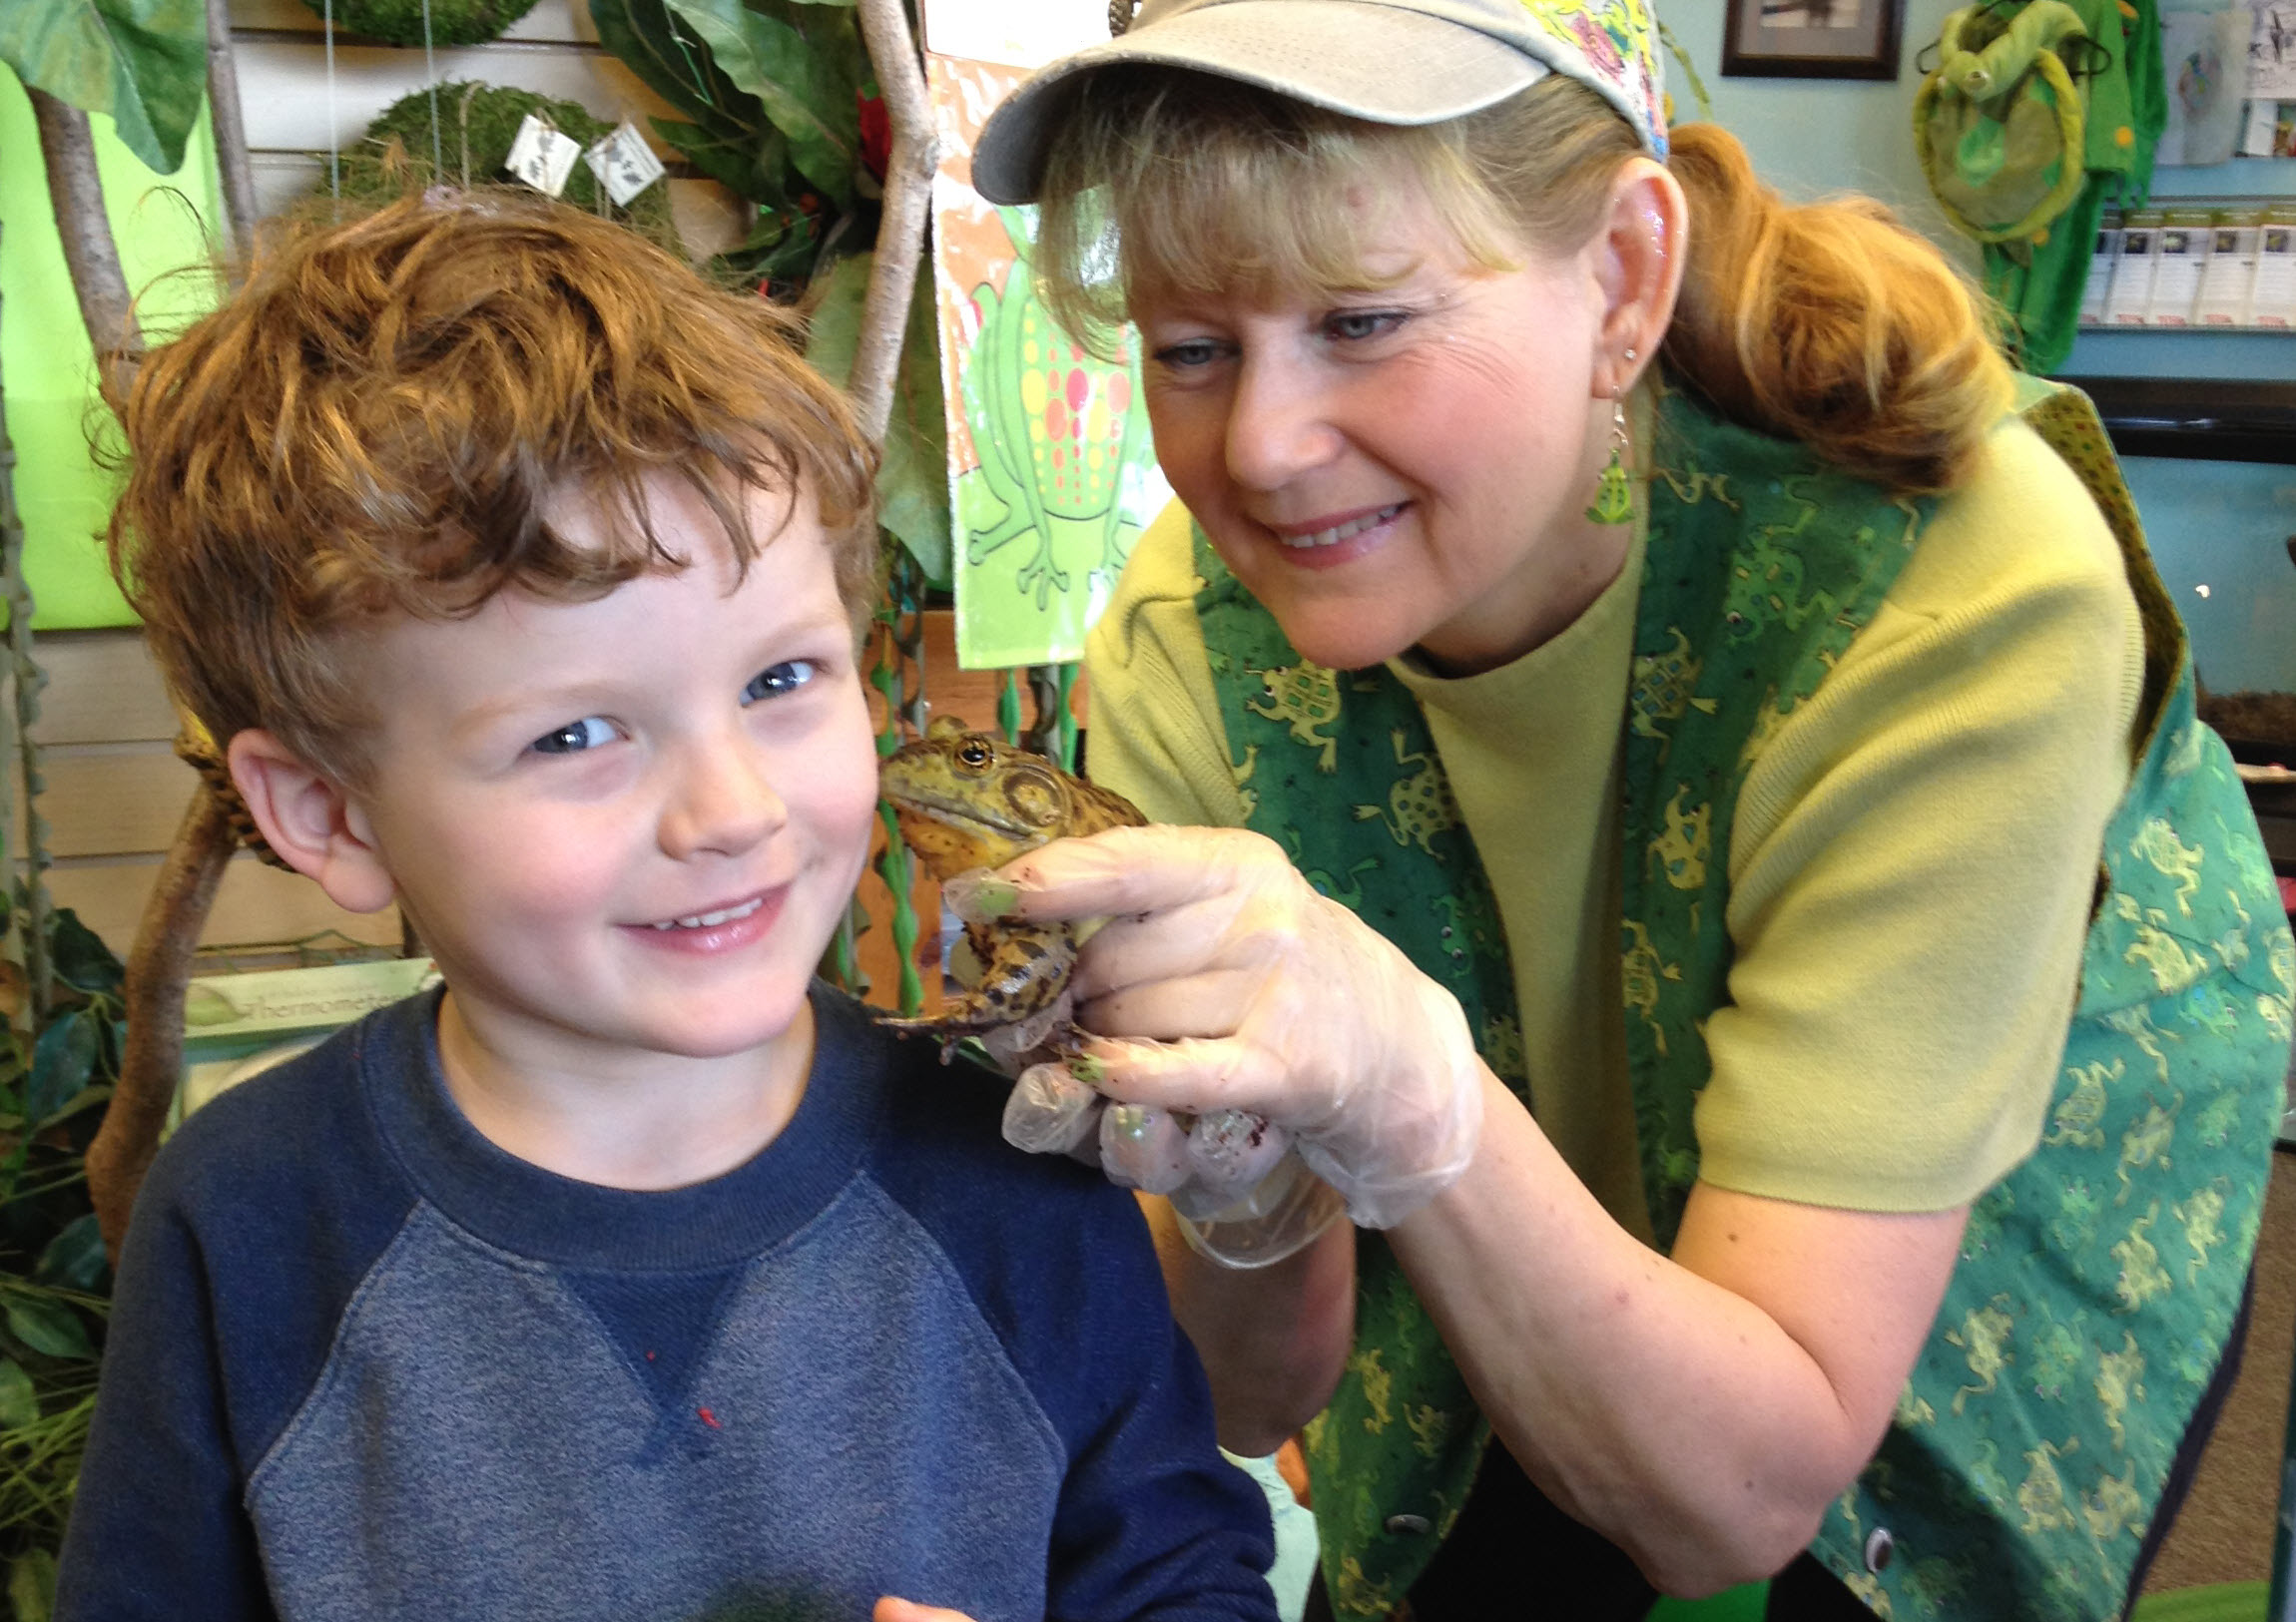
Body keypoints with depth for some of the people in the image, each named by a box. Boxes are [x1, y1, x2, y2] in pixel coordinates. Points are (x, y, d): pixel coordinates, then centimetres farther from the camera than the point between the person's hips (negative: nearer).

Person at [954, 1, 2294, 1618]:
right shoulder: (1186, 645, -27)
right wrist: (1238, 1196, -43)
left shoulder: (1958, 588, -38)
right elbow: (1264, 1396, -20)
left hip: (2017, 1226, -1)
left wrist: (1401, 1093, -51)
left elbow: (1744, 1491, -35)